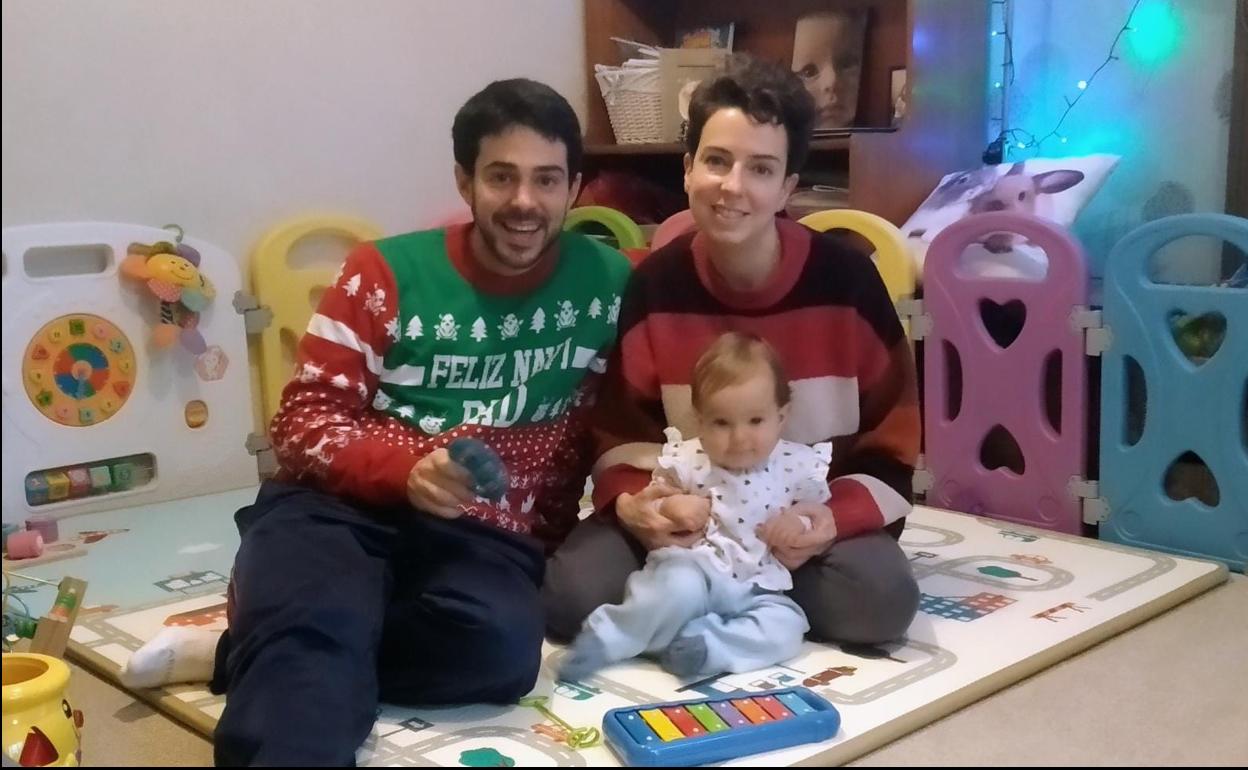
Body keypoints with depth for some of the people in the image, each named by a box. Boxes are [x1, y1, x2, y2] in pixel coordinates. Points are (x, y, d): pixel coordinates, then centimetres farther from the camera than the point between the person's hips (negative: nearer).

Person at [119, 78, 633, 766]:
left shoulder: (609, 283, 7)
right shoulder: (384, 273, 4)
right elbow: (301, 421, -1)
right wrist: (404, 469, -20)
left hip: (490, 538, 2)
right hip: (346, 508, -2)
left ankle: (245, 656, -17)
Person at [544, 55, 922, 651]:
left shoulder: (847, 280, -11)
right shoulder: (652, 288, -7)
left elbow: (890, 446, -4)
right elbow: (620, 434, 1)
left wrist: (837, 518, -23)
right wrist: (636, 503, -21)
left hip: (808, 518, 0)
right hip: (688, 518, 0)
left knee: (880, 600, -30)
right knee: (573, 596, -25)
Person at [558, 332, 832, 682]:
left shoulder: (798, 465, 0)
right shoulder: (686, 460, -1)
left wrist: (801, 525, -12)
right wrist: (670, 510, -15)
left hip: (754, 591, 3)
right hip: (691, 569, -2)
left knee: (785, 627, -24)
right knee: (680, 586, -35)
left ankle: (700, 644, -30)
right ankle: (604, 638, -21)